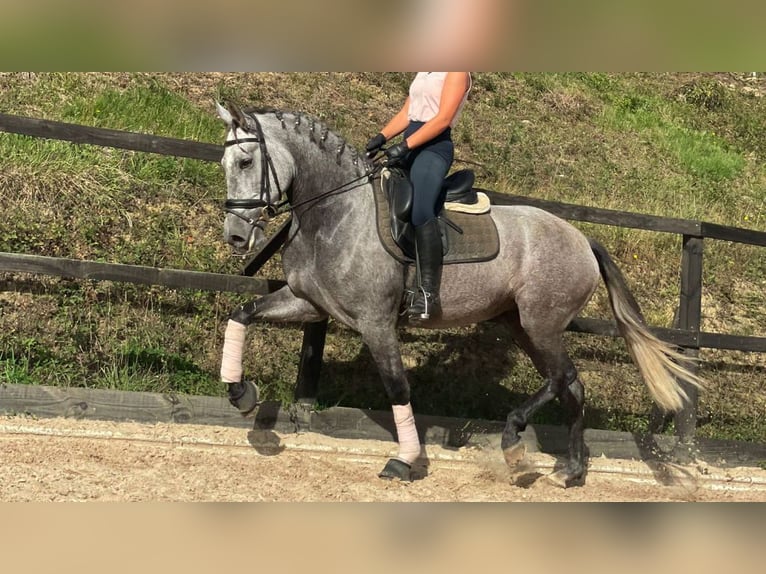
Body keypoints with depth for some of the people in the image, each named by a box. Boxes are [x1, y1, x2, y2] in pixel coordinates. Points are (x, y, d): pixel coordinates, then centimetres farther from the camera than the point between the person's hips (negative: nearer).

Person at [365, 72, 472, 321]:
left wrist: (405, 146, -21)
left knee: (421, 211, -27)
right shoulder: (424, 72, 21)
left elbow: (443, 118, -14)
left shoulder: (457, 72, -4)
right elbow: (406, 113, 18)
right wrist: (382, 137, 1)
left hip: (434, 146, -10)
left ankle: (428, 291, -31)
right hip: (410, 146, 10)